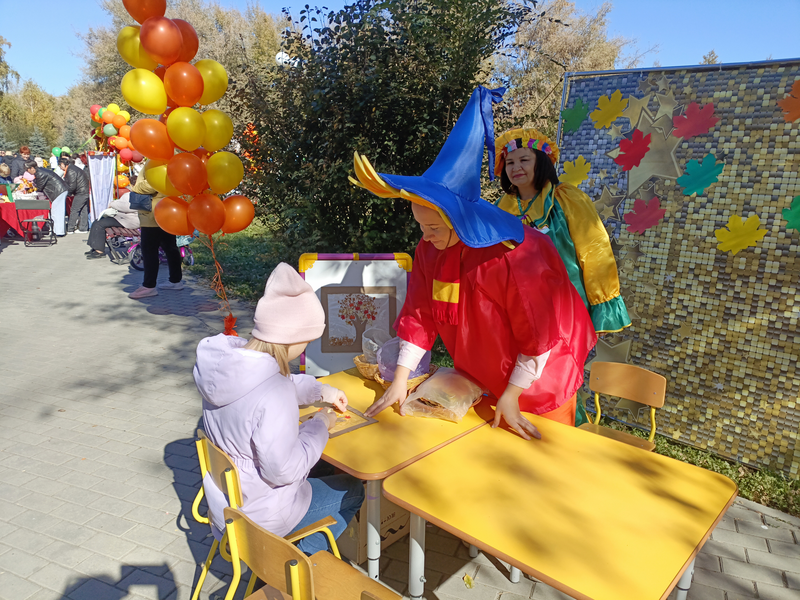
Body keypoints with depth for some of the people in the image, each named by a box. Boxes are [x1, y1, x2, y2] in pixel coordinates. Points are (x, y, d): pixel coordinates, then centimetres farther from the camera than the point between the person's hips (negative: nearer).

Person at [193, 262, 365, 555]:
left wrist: (319, 390, 6)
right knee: (353, 490, 13)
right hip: (260, 516, -8)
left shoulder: (226, 362, -10)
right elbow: (283, 470, -29)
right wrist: (318, 426, -17)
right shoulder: (274, 394, -37)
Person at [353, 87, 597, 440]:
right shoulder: (429, 249, -12)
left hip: (536, 381, -5)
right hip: (479, 381, 5)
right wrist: (400, 382, -7)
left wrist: (511, 395, -18)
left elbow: (539, 334, -25)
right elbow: (420, 315, -6)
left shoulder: (516, 254, -32)